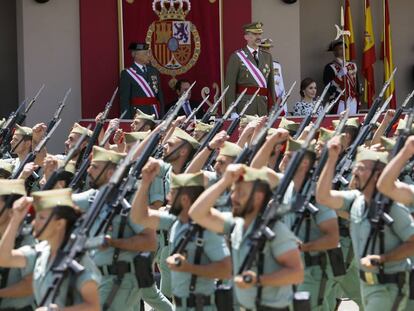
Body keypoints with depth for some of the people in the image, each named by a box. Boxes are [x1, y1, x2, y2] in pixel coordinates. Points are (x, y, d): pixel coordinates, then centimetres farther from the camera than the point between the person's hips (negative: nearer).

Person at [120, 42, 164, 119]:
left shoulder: (154, 71, 14)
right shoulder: (127, 74, -3)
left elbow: (160, 96, 14)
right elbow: (124, 100, -6)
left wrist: (162, 117, 7)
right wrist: (127, 120, -13)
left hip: (155, 115, 5)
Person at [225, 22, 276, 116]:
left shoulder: (267, 56, 14)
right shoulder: (236, 57, -1)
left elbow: (271, 84, 14)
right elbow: (230, 86, -5)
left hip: (264, 106, 4)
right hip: (244, 104, -4)